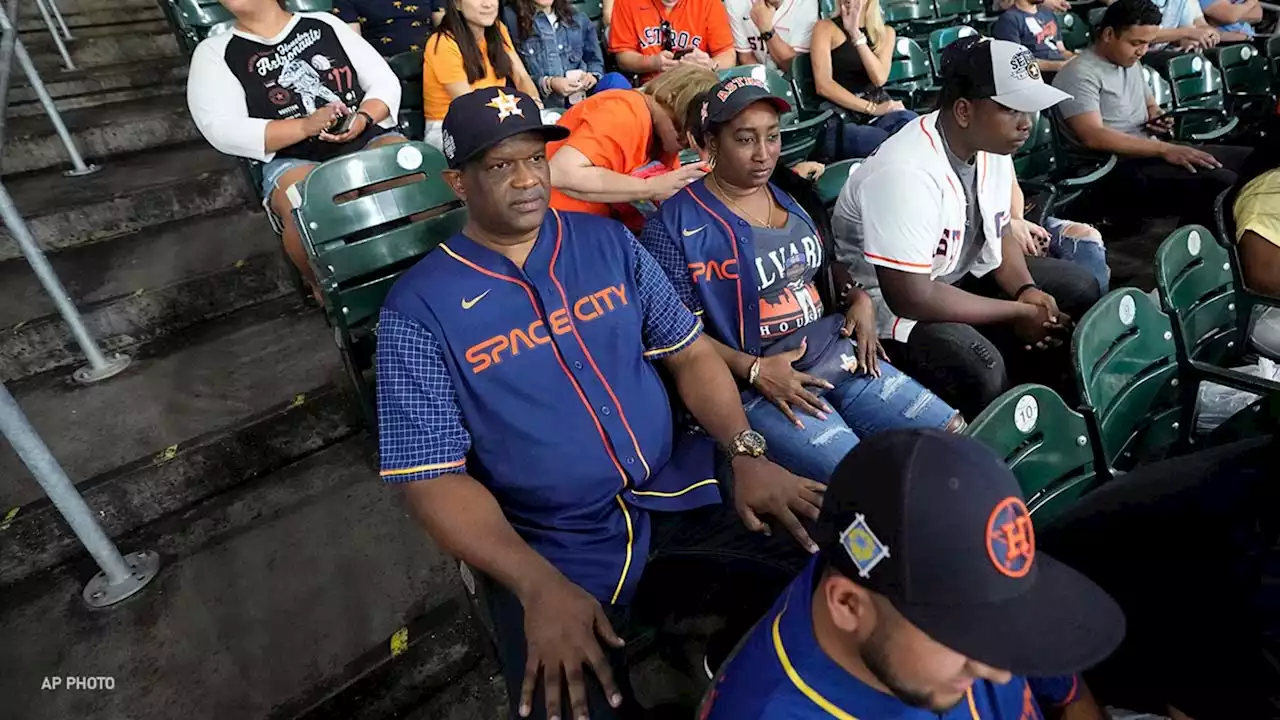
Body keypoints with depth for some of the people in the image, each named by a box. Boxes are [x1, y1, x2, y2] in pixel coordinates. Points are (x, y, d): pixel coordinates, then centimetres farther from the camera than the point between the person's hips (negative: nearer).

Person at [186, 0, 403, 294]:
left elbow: (385, 81, 12)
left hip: (370, 138, 2)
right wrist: (306, 126, -16)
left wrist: (363, 119, -10)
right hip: (294, 161, -1)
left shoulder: (324, 24, 15)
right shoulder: (214, 52, 10)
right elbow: (224, 131, -3)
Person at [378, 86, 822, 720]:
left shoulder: (608, 240, 4)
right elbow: (433, 478, -12)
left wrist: (745, 452, -11)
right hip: (553, 546, -3)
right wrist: (540, 585, -24)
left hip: (676, 488, 4)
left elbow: (689, 352, 5)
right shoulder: (419, 309, -9)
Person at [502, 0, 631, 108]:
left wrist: (593, 76, -1)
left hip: (582, 97, 4)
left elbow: (595, 60, 23)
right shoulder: (509, 18, 5)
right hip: (541, 104, -4)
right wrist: (547, 83, -14)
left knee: (616, 80, -26)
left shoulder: (578, 17, 19)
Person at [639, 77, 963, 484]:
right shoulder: (676, 225, -9)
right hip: (756, 386, -7)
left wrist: (860, 299, 4)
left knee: (953, 435, 2)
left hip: (841, 357, 7)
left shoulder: (793, 195, 11)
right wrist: (753, 370, -19)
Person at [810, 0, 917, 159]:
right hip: (840, 120, -3)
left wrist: (856, 34, -10)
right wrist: (872, 108, -14)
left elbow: (880, 79, -3)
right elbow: (823, 85, -8)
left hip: (881, 111, 4)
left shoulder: (886, 32, 17)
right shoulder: (826, 27, 6)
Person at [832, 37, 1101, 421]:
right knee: (980, 369, -32)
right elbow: (911, 297, -33)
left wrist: (1026, 290, -9)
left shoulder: (992, 146, -3)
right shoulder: (906, 173, -32)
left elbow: (998, 231, 11)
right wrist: (1018, 312, -21)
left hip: (963, 273, 9)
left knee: (1079, 289, 6)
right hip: (890, 301, -9)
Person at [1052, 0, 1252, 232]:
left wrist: (1158, 119, 6)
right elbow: (1094, 137, -24)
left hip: (1149, 153, 10)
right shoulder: (1079, 75, -12)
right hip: (1114, 173, -10)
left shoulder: (1130, 63, 18)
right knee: (1220, 182, -27)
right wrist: (1164, 149, -26)